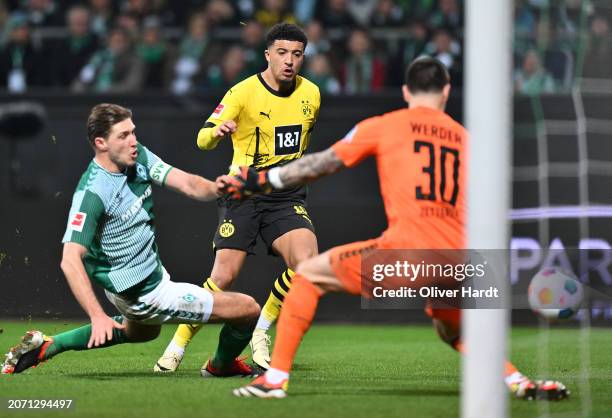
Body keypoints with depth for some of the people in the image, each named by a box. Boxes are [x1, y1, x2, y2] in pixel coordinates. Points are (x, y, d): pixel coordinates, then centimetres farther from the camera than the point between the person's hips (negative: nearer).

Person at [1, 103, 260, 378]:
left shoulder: (139, 157, -6)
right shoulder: (92, 193, -29)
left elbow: (188, 185, -12)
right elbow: (71, 260, -32)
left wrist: (217, 188, -35)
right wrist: (98, 316, -42)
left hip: (153, 270, 9)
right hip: (145, 293, -9)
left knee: (142, 331, 41)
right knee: (248, 309, -4)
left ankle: (47, 346, 36)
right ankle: (222, 366, 30)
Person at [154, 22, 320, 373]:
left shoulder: (311, 94, 6)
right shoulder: (243, 92, -9)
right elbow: (203, 140, -16)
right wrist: (217, 132, -38)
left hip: (287, 196, 3)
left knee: (307, 264, -20)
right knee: (224, 276, -11)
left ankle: (262, 329, 2)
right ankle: (178, 346, 7)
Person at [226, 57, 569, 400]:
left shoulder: (383, 126, 10)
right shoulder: (465, 137, 20)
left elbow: (321, 164, 12)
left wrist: (262, 180, 23)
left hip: (405, 249, -4)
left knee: (308, 275, 14)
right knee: (454, 331, 34)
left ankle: (276, 378, 6)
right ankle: (519, 382, 15)